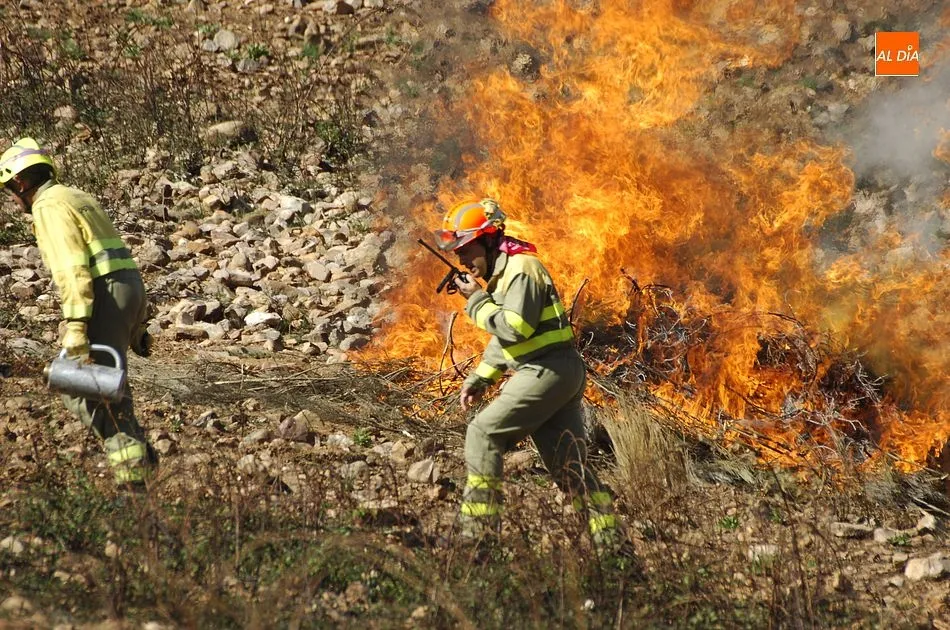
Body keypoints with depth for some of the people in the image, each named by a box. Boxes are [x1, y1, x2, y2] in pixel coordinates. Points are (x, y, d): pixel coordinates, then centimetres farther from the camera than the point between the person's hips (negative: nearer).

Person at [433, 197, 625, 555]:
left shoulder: (521, 269, -12)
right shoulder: (501, 273, 20)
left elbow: (513, 329, -21)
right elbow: (504, 336, 26)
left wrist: (477, 300, -10)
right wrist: (479, 379, 16)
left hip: (548, 369, -10)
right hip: (564, 375, 10)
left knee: (484, 434, -10)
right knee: (568, 464, 10)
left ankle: (477, 531, -10)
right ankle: (609, 542, 10)